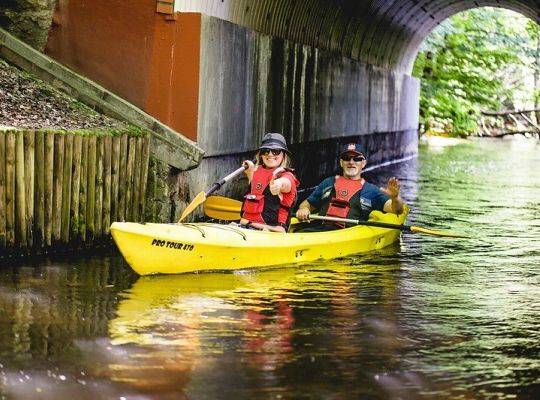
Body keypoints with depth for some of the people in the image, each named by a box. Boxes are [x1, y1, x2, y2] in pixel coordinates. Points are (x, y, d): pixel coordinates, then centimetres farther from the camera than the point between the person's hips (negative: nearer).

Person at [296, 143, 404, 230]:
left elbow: (397, 209, 7)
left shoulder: (370, 190, 17)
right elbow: (307, 204, 32)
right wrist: (303, 210, 6)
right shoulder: (328, 183, 26)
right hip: (318, 230, 1)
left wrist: (395, 197, -17)